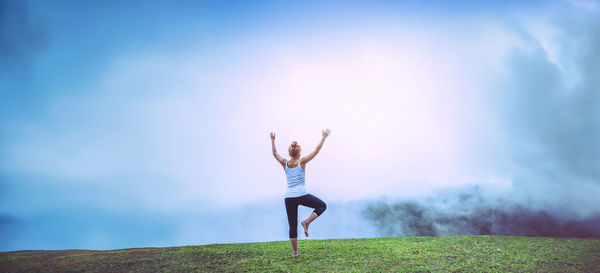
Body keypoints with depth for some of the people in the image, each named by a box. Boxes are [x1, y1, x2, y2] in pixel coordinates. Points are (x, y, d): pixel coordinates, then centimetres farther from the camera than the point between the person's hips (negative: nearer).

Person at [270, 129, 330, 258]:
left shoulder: (285, 163, 6)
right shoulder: (302, 162, -2)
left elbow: (275, 153, 22)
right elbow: (316, 151, 1)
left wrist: (272, 140, 33)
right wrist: (324, 137, 8)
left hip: (289, 197, 4)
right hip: (302, 195, -4)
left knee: (292, 226, 10)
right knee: (322, 206, 17)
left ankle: (295, 252, 10)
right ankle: (307, 222, -2)